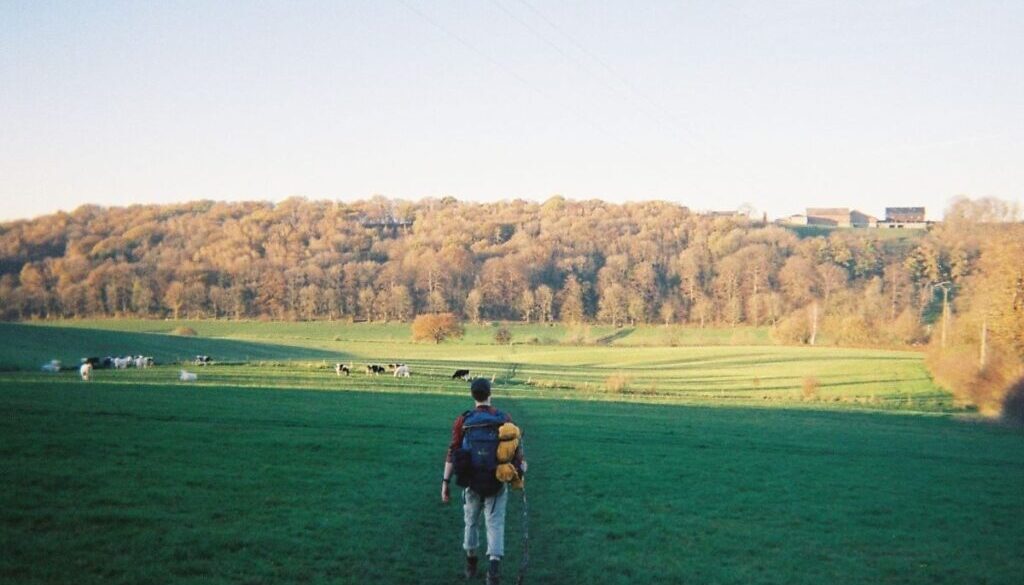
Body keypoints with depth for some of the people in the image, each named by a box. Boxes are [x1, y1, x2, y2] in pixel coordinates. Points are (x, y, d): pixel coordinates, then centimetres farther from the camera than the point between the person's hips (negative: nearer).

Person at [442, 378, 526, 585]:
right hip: (497, 482, -1)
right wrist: (521, 465, 16)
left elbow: (453, 452, -9)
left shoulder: (463, 420, -6)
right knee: (495, 523, -1)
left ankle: (471, 565, 36)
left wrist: (445, 482, -7)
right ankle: (494, 566, -22)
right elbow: (516, 448, -4)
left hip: (472, 481, 1)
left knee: (471, 521, 20)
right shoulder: (504, 419, -5)